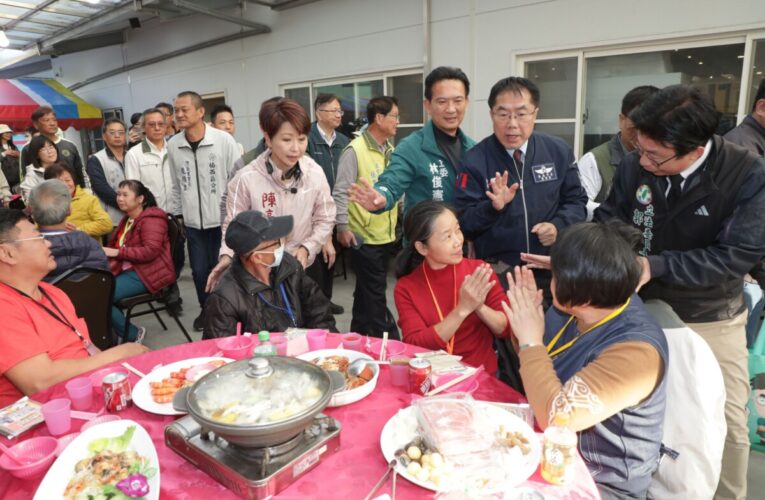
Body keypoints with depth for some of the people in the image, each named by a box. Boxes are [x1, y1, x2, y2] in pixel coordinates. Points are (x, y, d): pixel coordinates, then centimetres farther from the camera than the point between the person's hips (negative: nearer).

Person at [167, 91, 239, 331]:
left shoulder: (224, 140, -10)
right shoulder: (172, 145, 1)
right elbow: (176, 185, 10)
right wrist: (176, 216, 12)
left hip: (222, 219, -3)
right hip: (192, 222, 3)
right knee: (199, 270, 11)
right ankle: (206, 309, 32)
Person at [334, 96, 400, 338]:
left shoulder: (390, 150, 9)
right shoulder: (355, 150, -13)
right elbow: (341, 192, -14)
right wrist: (342, 227, -15)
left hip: (386, 234, 8)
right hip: (363, 235, -7)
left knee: (368, 290, 18)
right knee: (375, 293, 2)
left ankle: (360, 333, 31)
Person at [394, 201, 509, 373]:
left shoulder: (480, 271, -4)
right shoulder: (405, 287, -5)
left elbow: (507, 328, -2)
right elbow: (414, 345, -14)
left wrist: (480, 307, -21)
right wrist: (463, 309, -22)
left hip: (481, 374, 1)